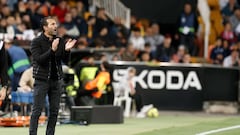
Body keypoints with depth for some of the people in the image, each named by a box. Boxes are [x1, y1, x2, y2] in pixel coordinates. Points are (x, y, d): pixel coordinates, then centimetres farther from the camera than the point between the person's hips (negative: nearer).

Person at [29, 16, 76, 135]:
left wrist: (66, 50, -13)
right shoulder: (36, 42, -6)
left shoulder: (60, 41, 7)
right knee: (37, 110, -5)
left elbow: (65, 60, 7)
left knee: (54, 110, 5)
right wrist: (52, 50, -29)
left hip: (56, 80, 5)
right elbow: (39, 59, -18)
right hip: (42, 80, -5)